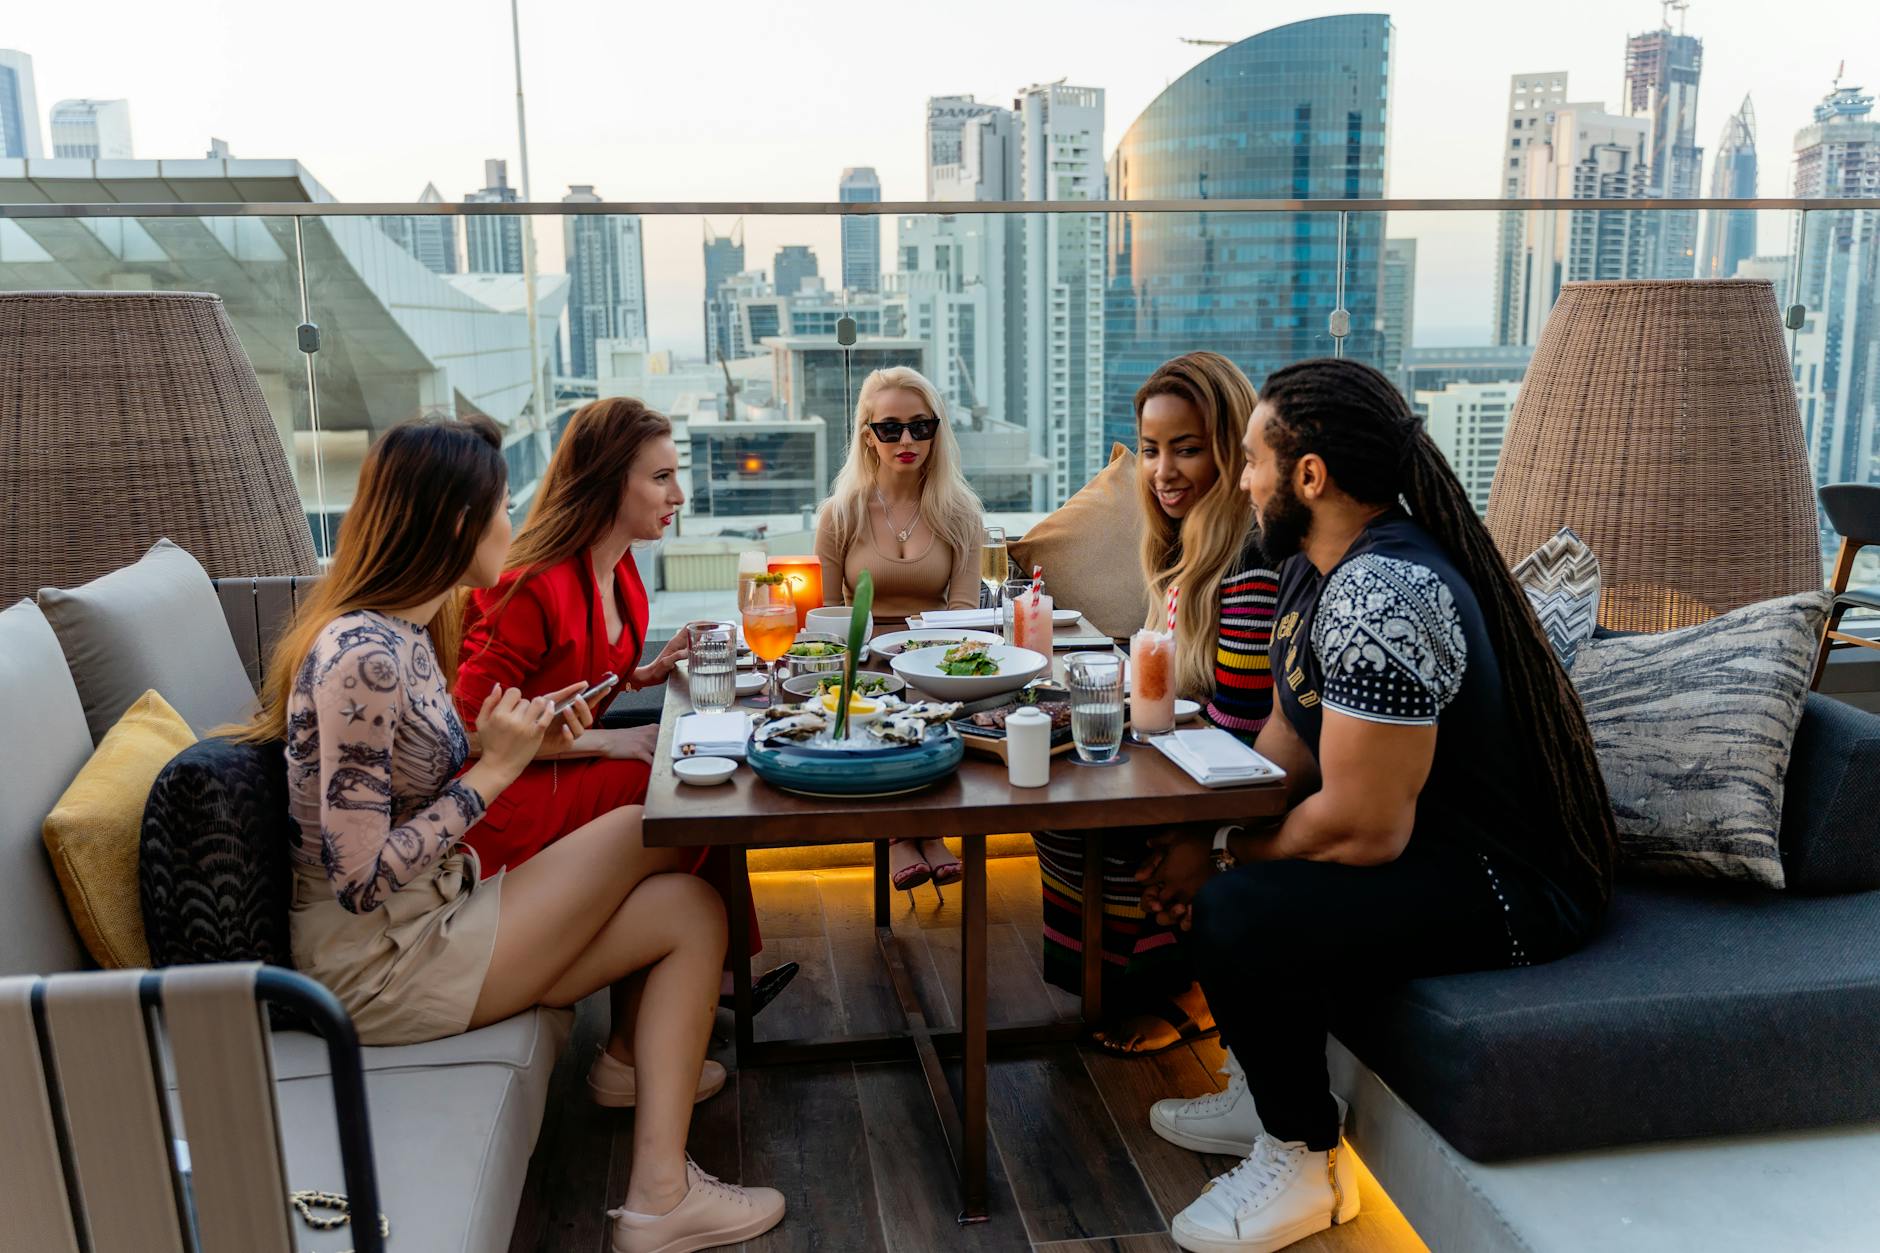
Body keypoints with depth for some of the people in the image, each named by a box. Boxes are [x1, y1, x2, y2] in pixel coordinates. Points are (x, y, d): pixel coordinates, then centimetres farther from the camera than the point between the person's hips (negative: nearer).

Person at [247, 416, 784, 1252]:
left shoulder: (404, 630, 5)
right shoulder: (362, 657, -25)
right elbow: (361, 879, -24)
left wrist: (523, 739, -1)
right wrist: (494, 770, -19)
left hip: (432, 910, 8)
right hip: (381, 965, -8)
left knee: (690, 908, -1)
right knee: (648, 828, -3)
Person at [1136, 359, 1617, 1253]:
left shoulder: (1380, 599, -30)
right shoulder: (1315, 562, 2)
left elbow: (1365, 830, -30)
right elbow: (1292, 733, 8)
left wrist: (1224, 862, -13)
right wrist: (1207, 838, -6)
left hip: (1511, 882, -10)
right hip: (1427, 830, 10)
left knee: (1240, 915, -28)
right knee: (1180, 854, 10)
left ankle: (1303, 1161, -1)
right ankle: (1267, 1091, 23)